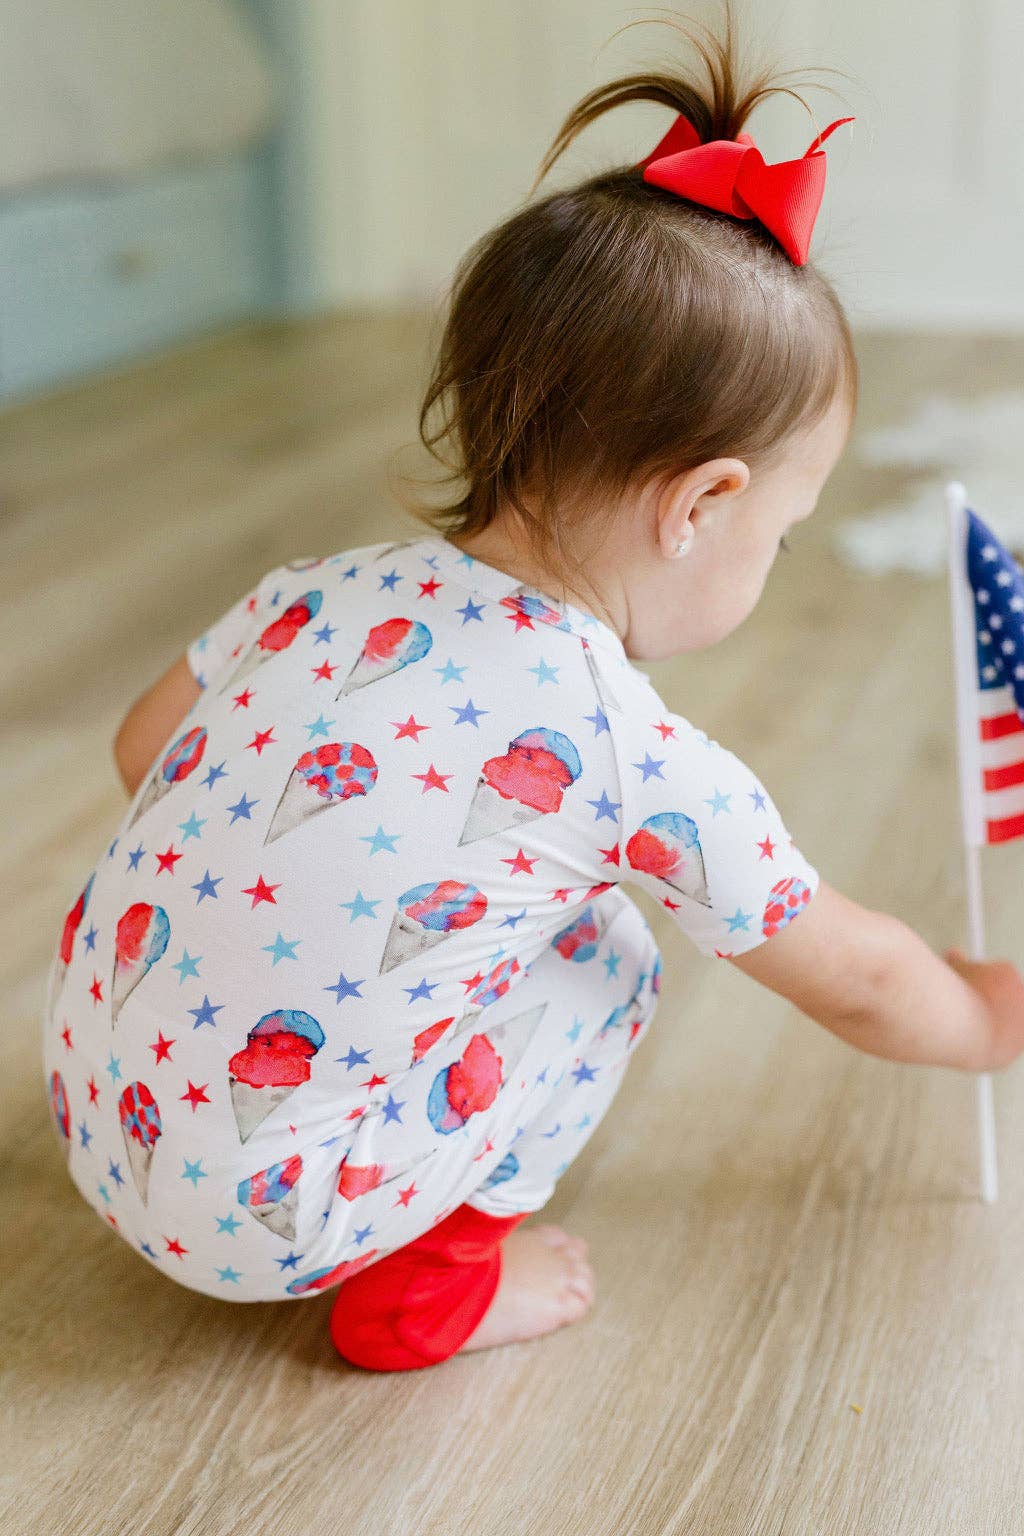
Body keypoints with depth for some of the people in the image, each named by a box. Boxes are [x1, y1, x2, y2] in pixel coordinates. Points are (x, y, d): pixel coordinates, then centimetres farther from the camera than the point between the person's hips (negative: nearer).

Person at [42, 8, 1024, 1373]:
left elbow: (144, 749, 15)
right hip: (260, 1216, -6)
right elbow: (860, 984, 1)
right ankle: (422, 1282, 10)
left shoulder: (318, 593, -2)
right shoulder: (652, 772, -16)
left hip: (93, 1110, 6)